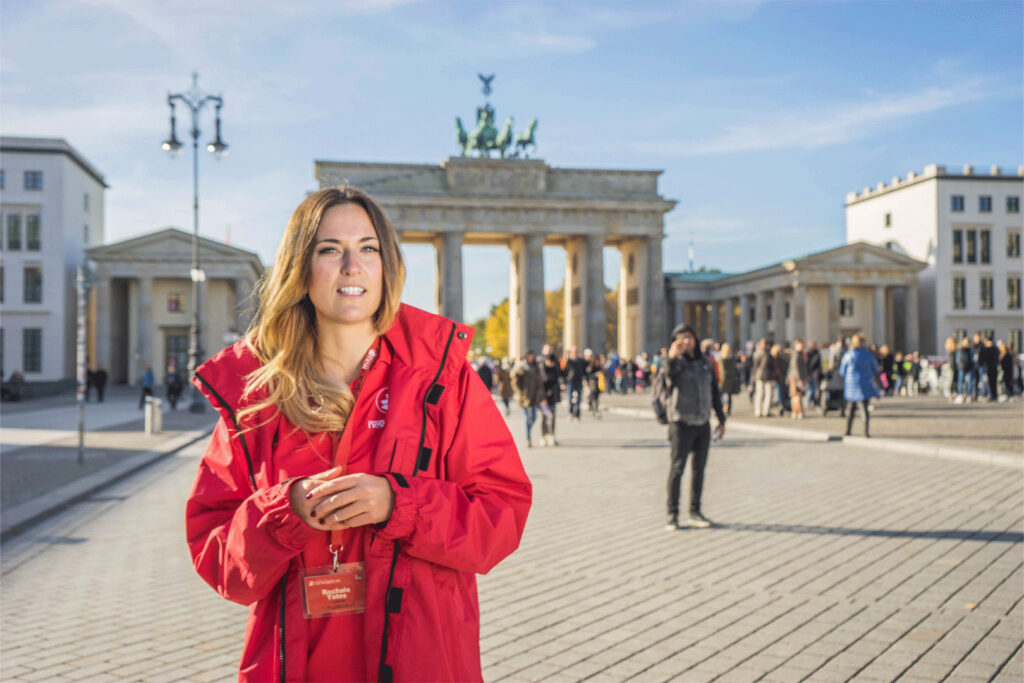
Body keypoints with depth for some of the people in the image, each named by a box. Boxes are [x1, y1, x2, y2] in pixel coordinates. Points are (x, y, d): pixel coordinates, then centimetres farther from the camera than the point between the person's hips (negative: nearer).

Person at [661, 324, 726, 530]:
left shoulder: (706, 363, 12)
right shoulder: (677, 362, -4)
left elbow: (714, 393, 19)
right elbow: (668, 375, -28)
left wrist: (721, 420, 17)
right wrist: (671, 358, -48)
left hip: (703, 423, 5)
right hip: (681, 422, -5)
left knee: (699, 469, 9)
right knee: (677, 468, -2)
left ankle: (695, 513, 18)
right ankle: (672, 514, 4)